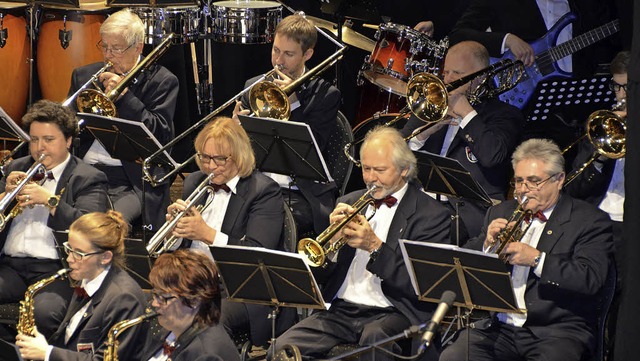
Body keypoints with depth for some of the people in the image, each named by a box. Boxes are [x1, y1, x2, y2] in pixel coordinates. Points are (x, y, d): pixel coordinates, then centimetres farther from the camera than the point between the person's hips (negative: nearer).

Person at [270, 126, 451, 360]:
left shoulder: (433, 215, 1)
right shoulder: (349, 203, 16)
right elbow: (319, 273, 13)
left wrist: (375, 247, -17)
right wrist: (333, 238, -8)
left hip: (390, 313, -4)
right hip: (340, 309, 4)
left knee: (375, 338, -39)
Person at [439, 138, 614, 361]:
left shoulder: (591, 221, 2)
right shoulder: (501, 213, 18)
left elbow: (592, 280, -12)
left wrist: (537, 259, -19)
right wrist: (487, 245, -6)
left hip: (557, 331, -3)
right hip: (498, 325, 3)